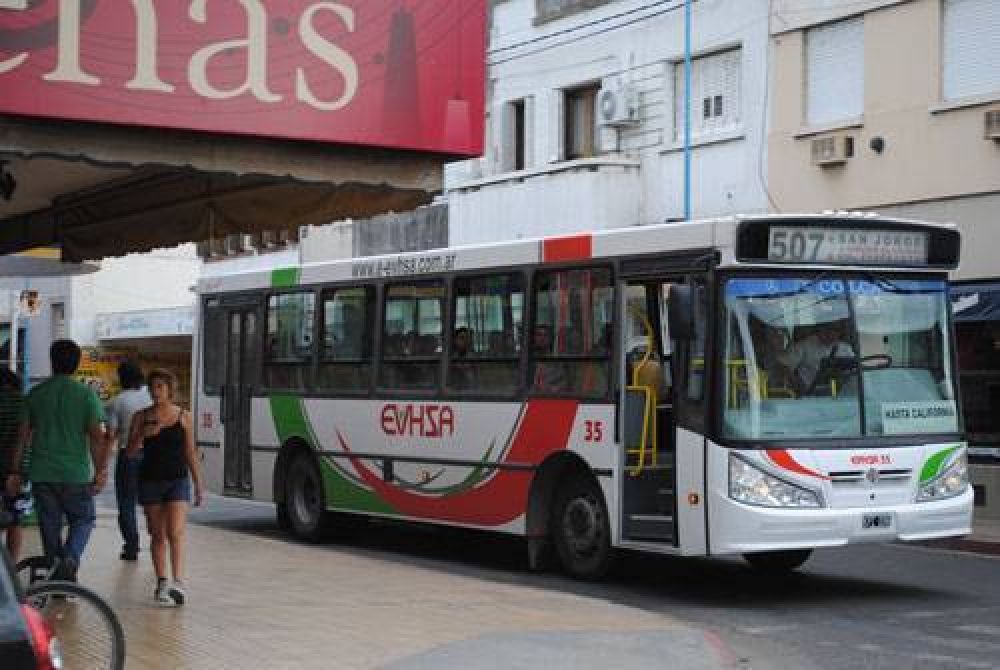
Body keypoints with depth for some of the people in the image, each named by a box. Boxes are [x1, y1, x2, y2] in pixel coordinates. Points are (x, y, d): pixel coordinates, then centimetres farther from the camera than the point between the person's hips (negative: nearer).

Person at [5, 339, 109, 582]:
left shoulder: (35, 394, 4)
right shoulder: (86, 394, -5)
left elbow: (23, 435, 5)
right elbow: (97, 437, -10)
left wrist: (15, 472, 11)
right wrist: (100, 472, -7)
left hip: (41, 474, 3)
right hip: (76, 474, -3)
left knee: (50, 526, 12)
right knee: (83, 519, 12)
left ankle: (56, 573, 15)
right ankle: (70, 558, -12)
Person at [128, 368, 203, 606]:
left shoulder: (183, 416, 3)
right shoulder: (141, 416, 4)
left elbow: (190, 453, 8)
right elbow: (131, 452, 1)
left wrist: (198, 485, 8)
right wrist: (143, 434, -18)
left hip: (177, 481, -2)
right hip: (150, 481, 2)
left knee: (175, 532, -15)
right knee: (157, 534, 7)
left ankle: (178, 581, -23)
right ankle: (161, 582, 15)